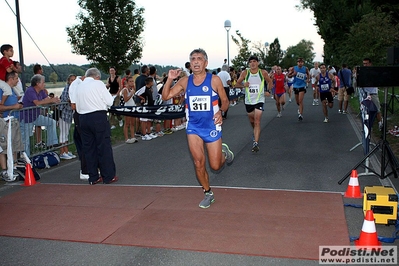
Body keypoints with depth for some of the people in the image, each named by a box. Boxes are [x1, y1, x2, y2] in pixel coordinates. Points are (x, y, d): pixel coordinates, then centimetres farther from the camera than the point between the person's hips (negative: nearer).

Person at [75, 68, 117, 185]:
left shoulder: (79, 86, 14)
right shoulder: (98, 83, -3)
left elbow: (78, 108, 15)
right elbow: (110, 101, -4)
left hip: (83, 118, 5)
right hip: (98, 117, -5)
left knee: (89, 148, 10)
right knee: (104, 147, 1)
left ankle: (93, 177, 16)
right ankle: (108, 176, 6)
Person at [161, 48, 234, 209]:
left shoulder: (214, 80, -7)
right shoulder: (184, 81, 1)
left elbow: (225, 101, 1)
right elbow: (165, 97, 1)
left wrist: (221, 111, -19)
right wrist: (170, 79, -12)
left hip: (212, 127, -2)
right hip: (193, 127, 2)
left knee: (215, 166, 3)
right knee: (198, 163, 1)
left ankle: (224, 152, 38)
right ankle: (208, 194, 22)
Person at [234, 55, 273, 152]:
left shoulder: (263, 73, -5)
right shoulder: (245, 73, -4)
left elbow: (270, 82, 12)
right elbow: (237, 84, 4)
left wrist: (268, 91, -4)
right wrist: (243, 85, -17)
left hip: (259, 100, -3)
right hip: (248, 100, 3)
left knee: (257, 122, -13)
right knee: (252, 121, 18)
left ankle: (256, 143, -16)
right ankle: (256, 134, 48)